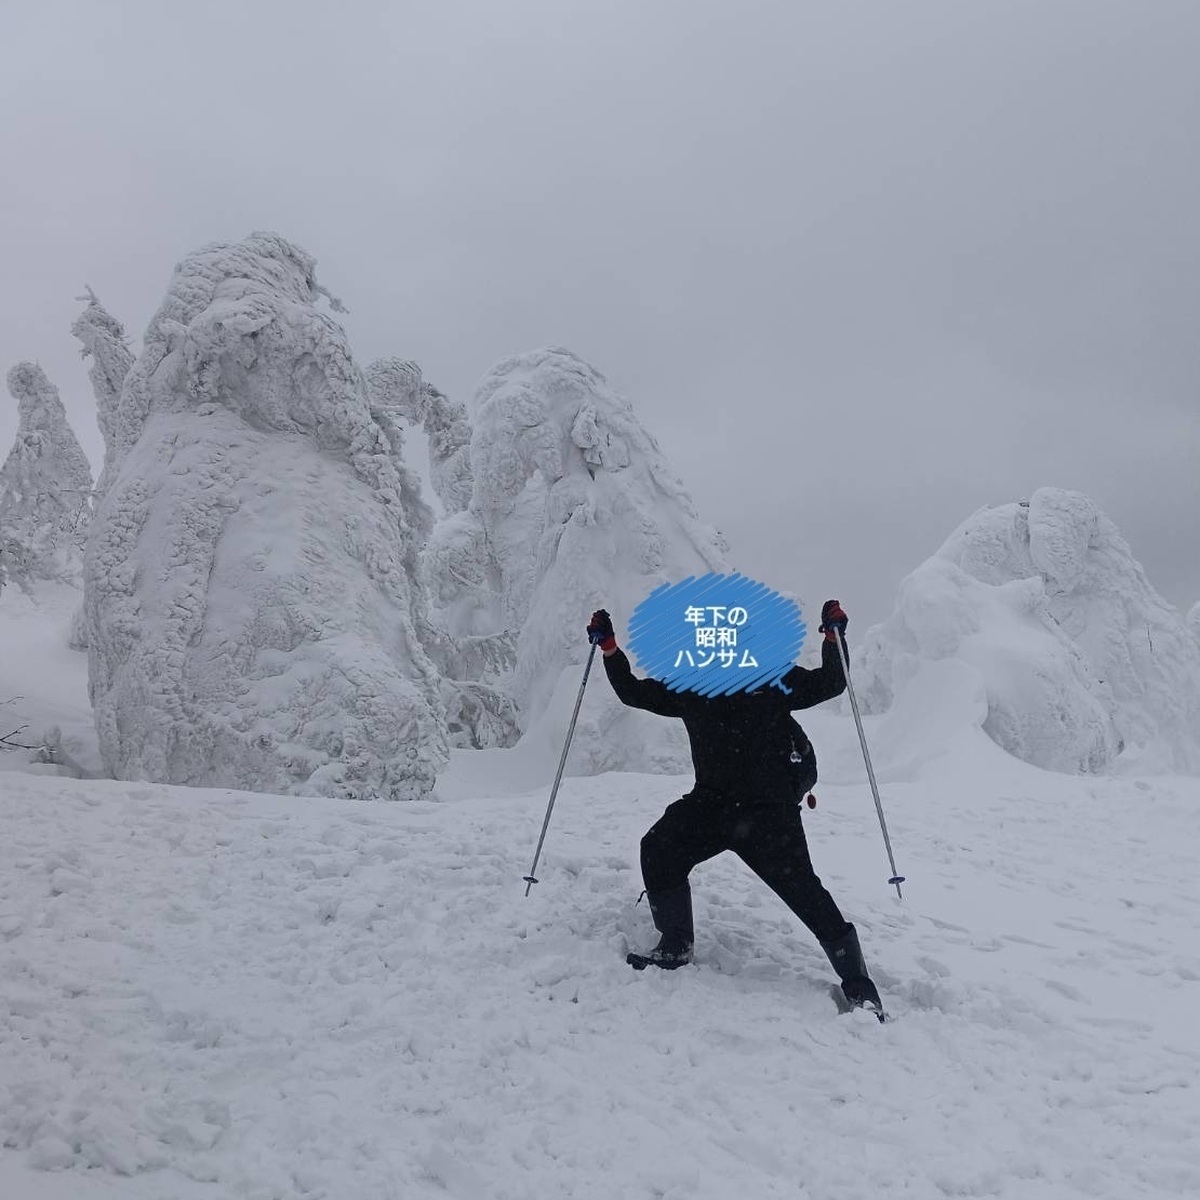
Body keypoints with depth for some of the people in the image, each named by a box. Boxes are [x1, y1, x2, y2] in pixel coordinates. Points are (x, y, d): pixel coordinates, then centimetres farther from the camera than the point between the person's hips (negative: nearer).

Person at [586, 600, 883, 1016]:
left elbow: (830, 684, 1)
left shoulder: (771, 677, -2)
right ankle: (675, 947, 13)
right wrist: (609, 648, 8)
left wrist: (833, 638, -12)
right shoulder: (687, 686, 7)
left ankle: (858, 985, 2)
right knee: (658, 849, -5)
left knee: (801, 888, -10)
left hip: (769, 806, -4)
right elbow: (633, 692, 16)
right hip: (712, 800, 5)